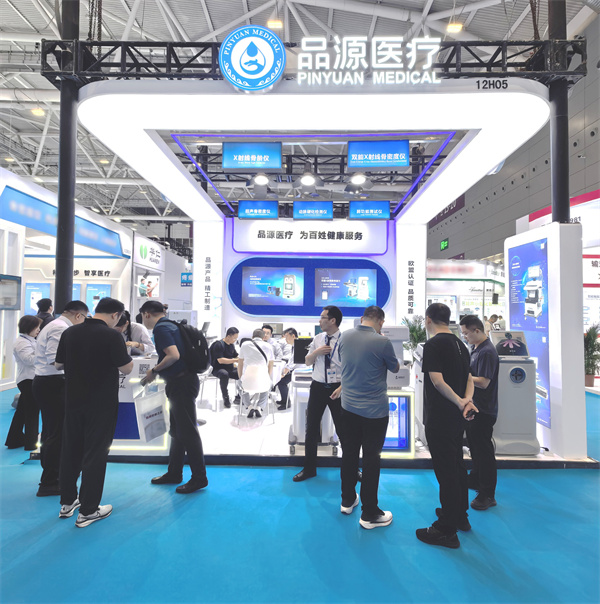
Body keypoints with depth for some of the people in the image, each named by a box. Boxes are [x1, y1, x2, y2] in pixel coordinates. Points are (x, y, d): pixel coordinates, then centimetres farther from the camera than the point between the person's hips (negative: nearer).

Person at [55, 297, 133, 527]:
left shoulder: (69, 332, 1)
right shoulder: (111, 335, -17)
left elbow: (58, 364, 11)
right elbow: (126, 369, -16)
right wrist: (128, 357, 4)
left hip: (73, 400, 6)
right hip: (101, 403, -5)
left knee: (70, 450, 18)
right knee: (95, 453, 5)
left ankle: (67, 502, 31)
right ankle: (88, 510, 13)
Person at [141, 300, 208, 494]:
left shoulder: (161, 328, -13)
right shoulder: (170, 325, 16)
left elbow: (174, 355, -25)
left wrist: (154, 371, -12)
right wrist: (157, 372, 20)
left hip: (182, 384, -10)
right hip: (180, 383, 10)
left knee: (187, 431, -3)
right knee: (176, 431, 18)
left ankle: (199, 477, 7)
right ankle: (174, 473, 30)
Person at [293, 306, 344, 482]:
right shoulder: (318, 339, 5)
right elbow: (307, 361, 12)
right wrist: (316, 352, -8)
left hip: (337, 388, -4)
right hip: (318, 387, 5)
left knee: (343, 429, 9)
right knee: (311, 428, 11)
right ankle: (309, 469, 28)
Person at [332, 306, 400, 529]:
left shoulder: (345, 337, -2)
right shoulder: (382, 342, -18)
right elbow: (395, 368, 0)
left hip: (348, 406, 6)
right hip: (374, 410, -5)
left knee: (349, 453, 17)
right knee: (371, 459, 5)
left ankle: (347, 500, 33)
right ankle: (369, 514, 16)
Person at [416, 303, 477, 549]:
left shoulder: (433, 345, -17)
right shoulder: (460, 344, 10)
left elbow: (437, 381, -25)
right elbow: (469, 379, 9)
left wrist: (461, 403, -22)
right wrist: (467, 400, -7)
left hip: (439, 418, -9)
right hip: (457, 418, 9)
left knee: (446, 471, 0)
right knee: (457, 465, 21)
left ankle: (446, 530, 13)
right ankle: (460, 516, 37)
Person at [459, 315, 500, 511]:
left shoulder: (487, 352, -22)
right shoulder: (475, 349, 9)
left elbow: (483, 382, -26)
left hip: (484, 410, -10)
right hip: (473, 406, 10)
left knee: (484, 450, 0)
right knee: (474, 445, 23)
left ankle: (487, 495, 12)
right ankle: (475, 479, 41)